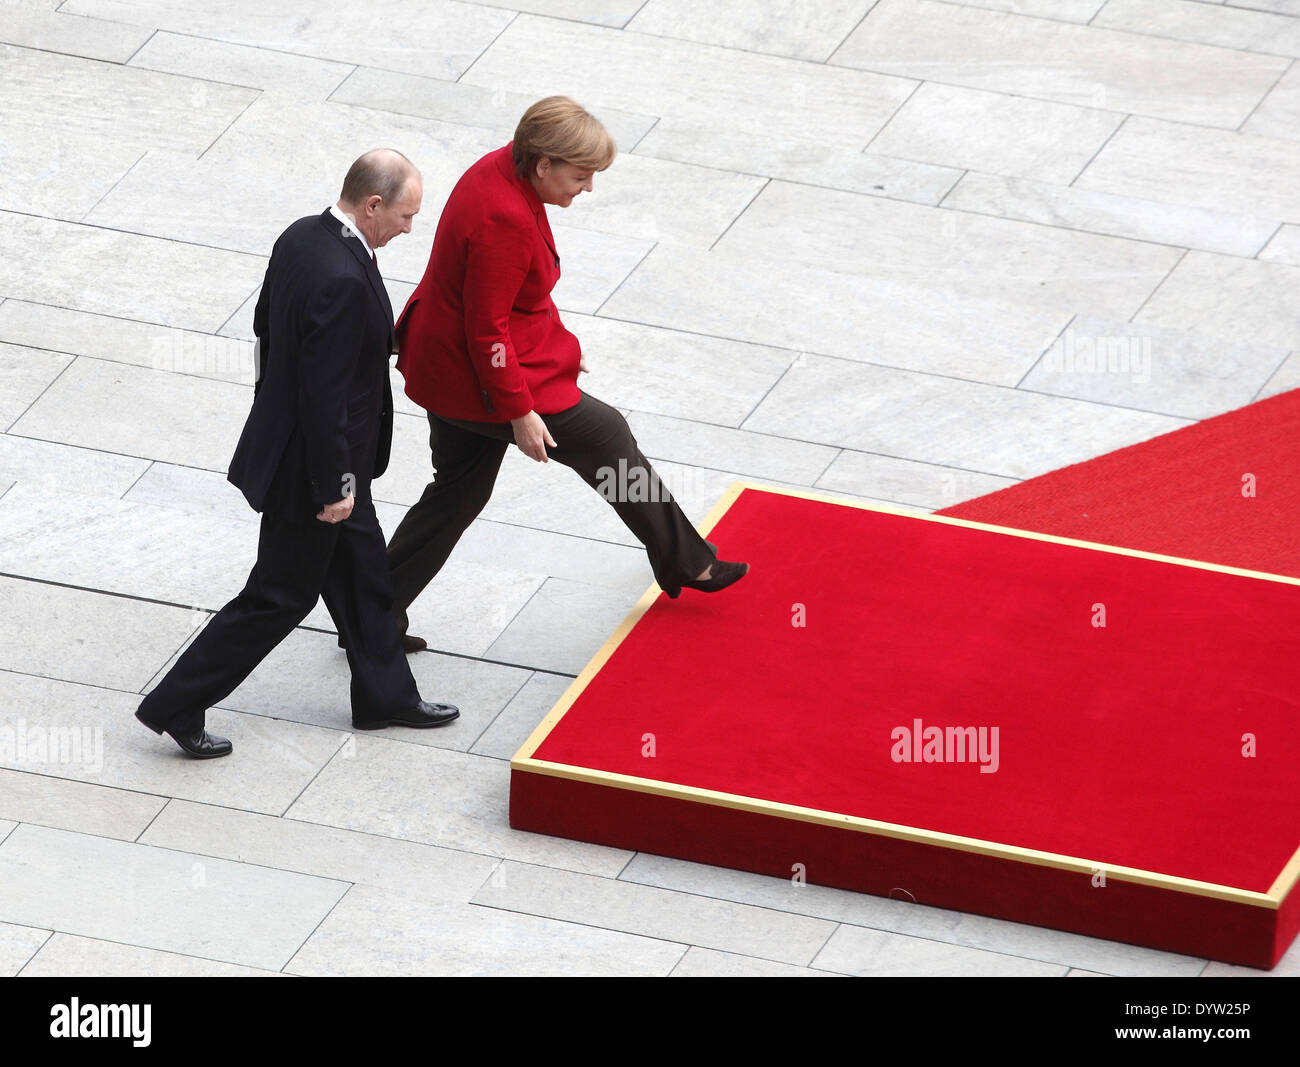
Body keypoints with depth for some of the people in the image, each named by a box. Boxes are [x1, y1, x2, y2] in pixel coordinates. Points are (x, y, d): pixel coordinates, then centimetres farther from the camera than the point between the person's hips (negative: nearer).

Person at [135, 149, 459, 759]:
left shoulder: (301, 237, -3)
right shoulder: (342, 282, -32)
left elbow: (266, 323, 11)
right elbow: (325, 394, -29)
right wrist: (334, 485, -20)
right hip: (309, 465, -10)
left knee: (362, 572, 22)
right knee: (281, 595, 5)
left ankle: (385, 695, 37)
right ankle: (176, 706, 13)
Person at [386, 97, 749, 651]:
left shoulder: (499, 170, 0)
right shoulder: (504, 222, -31)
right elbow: (487, 329, -26)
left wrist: (554, 346, 22)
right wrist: (518, 411, -19)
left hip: (441, 364, 10)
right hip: (481, 376, -10)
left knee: (458, 492, 19)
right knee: (606, 436, 7)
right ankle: (685, 564, 23)